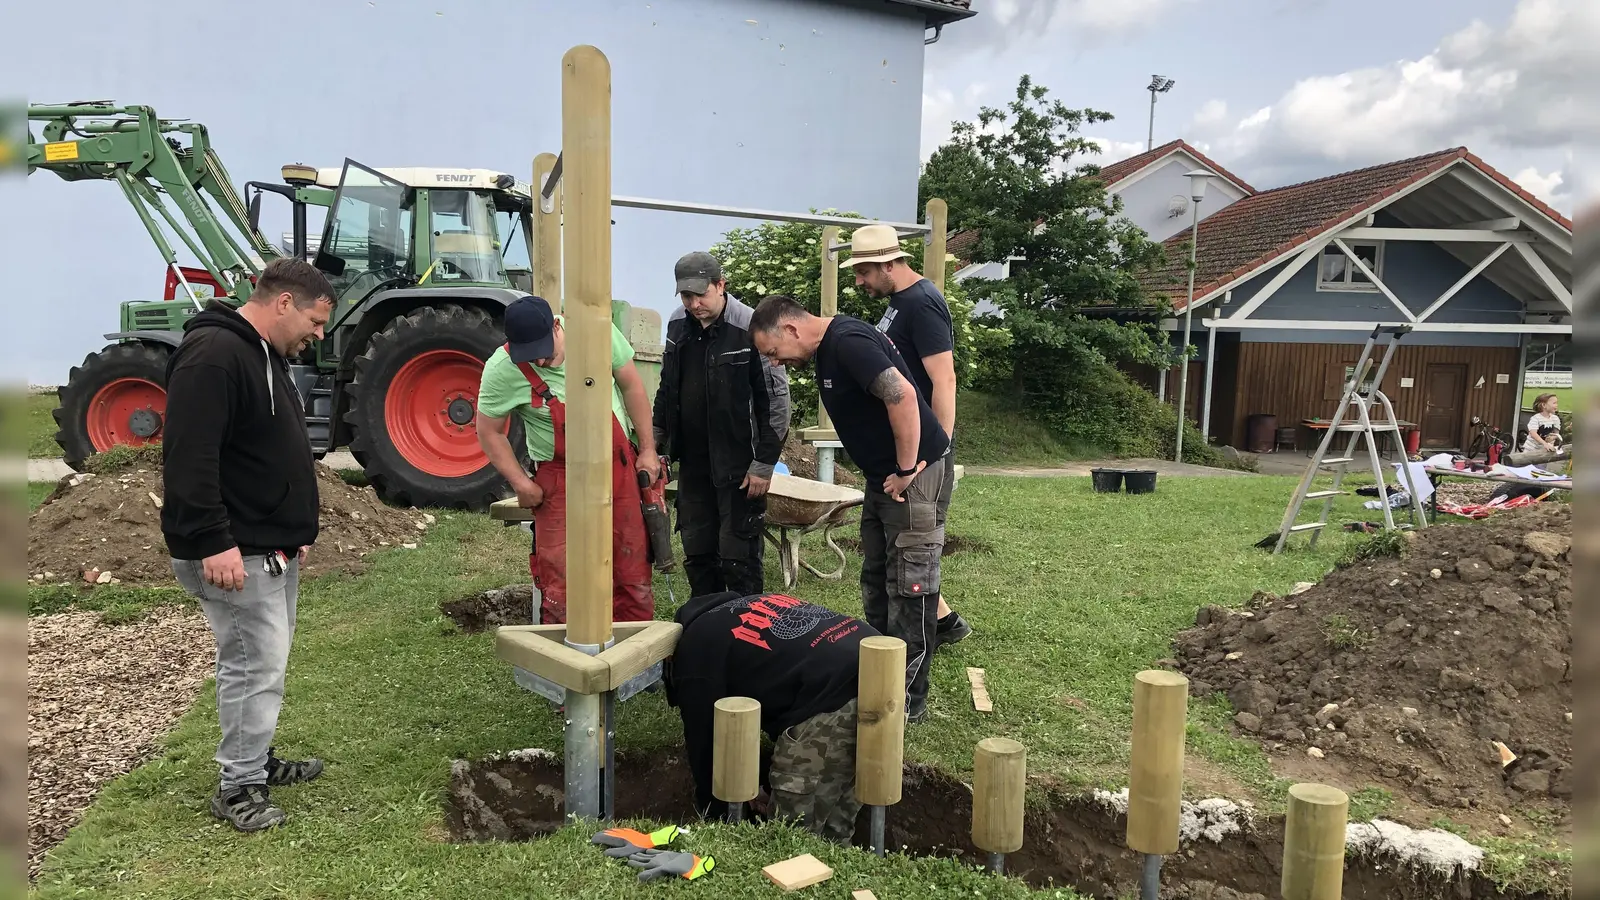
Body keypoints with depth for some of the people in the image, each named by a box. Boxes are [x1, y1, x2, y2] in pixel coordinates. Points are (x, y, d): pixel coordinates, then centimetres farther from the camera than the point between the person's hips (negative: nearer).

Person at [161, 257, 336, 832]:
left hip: (274, 548, 10)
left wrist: (296, 530, 22)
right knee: (257, 666, -5)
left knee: (266, 661, 17)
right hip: (233, 553, -10)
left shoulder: (267, 355, 16)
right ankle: (239, 787, 8)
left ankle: (257, 761, 30)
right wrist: (212, 542, -27)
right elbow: (188, 458, -25)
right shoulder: (213, 353, -18)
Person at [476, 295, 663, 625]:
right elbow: (489, 432, -3)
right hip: (559, 483, -2)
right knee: (561, 588, -1)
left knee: (633, 577, 10)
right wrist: (521, 484, -9)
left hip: (621, 470, 2)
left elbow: (631, 385, 1)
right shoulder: (502, 370, -16)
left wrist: (647, 449, 2)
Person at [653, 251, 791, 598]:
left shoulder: (750, 328, -17)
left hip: (738, 463, -6)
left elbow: (776, 398, -14)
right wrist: (656, 436, 18)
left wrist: (764, 463, -14)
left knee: (738, 554, -2)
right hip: (692, 460, 7)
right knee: (697, 552, 14)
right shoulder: (678, 324, 4)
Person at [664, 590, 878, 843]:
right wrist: (777, 790, 43)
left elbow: (706, 741, 14)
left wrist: (717, 820, 29)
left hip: (832, 694, -9)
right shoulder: (751, 606, 35)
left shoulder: (694, 649, 12)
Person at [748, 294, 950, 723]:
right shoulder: (827, 349, 12)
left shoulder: (848, 341, -20)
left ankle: (909, 700, 7)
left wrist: (906, 471, -22)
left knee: (909, 591, -3)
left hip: (912, 476, -10)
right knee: (877, 585, 16)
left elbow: (902, 395, -30)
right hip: (882, 478, 10)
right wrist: (886, 476, 11)